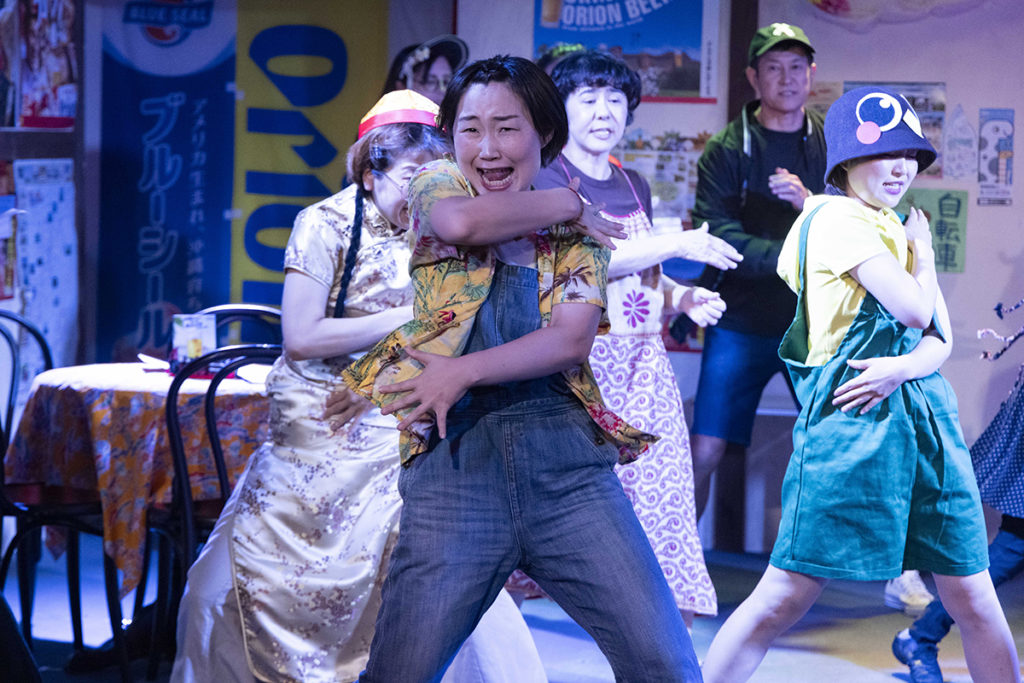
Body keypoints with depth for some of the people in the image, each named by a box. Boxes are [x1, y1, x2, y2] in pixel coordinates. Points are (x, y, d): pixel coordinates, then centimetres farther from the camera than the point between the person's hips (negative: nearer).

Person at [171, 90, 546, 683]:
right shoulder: (327, 224, -10)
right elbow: (301, 337, -18)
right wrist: (407, 318, -18)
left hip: (400, 433, 3)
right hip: (318, 438, -3)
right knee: (229, 586, 3)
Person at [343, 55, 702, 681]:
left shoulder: (579, 234, 15)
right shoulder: (437, 184, 12)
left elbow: (572, 338, -2)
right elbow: (462, 221, -14)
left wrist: (463, 372, -13)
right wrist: (565, 203, 1)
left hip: (567, 460, 2)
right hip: (454, 457, -1)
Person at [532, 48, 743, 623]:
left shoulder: (635, 187, 18)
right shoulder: (548, 179, -4)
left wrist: (681, 297, 5)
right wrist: (675, 245, -15)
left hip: (644, 362, 6)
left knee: (662, 505, 1)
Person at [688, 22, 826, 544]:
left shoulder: (833, 147, 7)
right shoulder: (726, 152, 0)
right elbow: (719, 239, -13)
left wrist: (811, 204, -21)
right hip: (741, 325, -2)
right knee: (705, 454, -4)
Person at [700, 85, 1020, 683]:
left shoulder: (895, 227, 18)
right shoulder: (839, 217, -7)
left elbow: (942, 338, 11)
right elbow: (915, 309, -16)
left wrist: (906, 365, -11)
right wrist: (924, 253, 4)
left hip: (922, 414, 8)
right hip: (855, 421, -8)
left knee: (972, 596, 7)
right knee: (786, 596, -8)